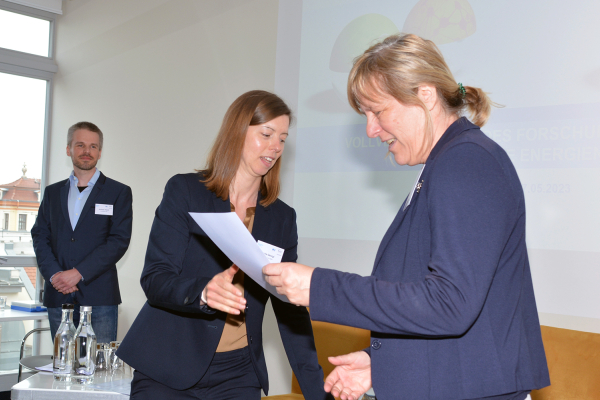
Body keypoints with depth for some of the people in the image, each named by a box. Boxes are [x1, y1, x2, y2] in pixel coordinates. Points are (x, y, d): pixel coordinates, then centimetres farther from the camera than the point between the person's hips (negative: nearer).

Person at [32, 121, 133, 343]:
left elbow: (119, 240, -5)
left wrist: (79, 273, -13)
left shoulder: (119, 192, 5)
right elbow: (40, 236, 10)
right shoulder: (52, 192, 17)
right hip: (58, 296, 3)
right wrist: (54, 274, -8)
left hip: (99, 298, -3)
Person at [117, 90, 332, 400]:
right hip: (167, 371, -2)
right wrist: (202, 293, -32)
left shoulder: (282, 217, 4)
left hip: (238, 374, 3)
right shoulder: (184, 191, -5)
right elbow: (154, 279, -11)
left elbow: (290, 311, 2)